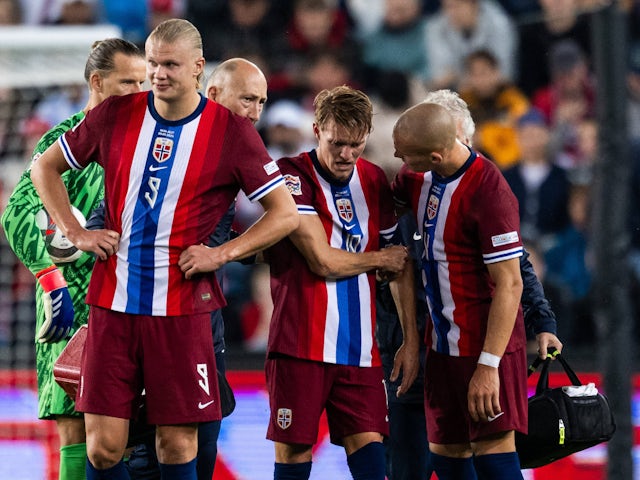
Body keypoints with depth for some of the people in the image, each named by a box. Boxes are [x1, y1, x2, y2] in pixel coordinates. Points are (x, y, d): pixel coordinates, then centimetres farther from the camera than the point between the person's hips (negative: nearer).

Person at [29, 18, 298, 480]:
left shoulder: (231, 131, -3)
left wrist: (221, 254, -8)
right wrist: (75, 232, 6)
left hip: (182, 308, -2)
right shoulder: (115, 115, 4)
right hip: (113, 302, 2)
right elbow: (45, 168, 18)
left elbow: (286, 213, 1)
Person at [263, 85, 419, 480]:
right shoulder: (292, 175, -7)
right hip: (300, 345, -4)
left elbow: (402, 265, 18)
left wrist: (411, 341, 14)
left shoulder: (374, 180, 11)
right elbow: (324, 262, -12)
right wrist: (380, 259, 4)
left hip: (360, 351, 4)